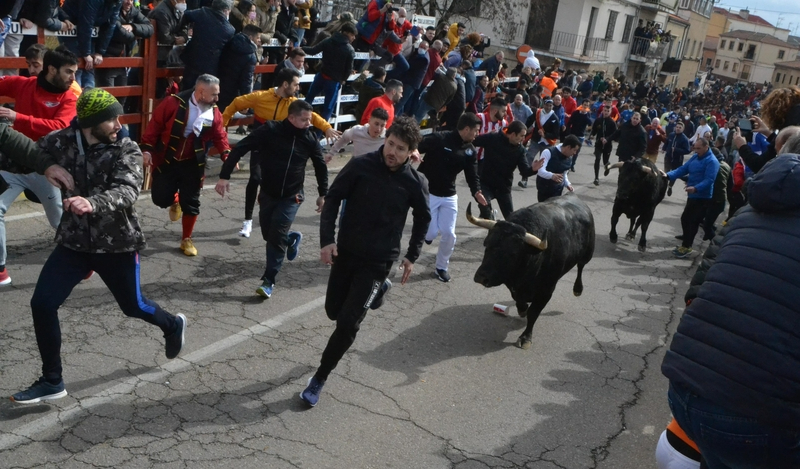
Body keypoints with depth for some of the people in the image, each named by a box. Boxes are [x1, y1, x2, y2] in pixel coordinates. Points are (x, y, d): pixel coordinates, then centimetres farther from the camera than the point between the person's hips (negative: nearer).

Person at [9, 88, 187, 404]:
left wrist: (92, 203, -49)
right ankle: (52, 381, 12)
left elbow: (127, 192, -32)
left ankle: (173, 326, 49)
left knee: (133, 306, 14)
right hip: (74, 242, 3)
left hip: (117, 245, -2)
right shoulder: (61, 141, -7)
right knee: (42, 304, -6)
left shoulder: (126, 150, -15)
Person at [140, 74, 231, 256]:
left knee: (191, 203, 5)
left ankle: (186, 240, 23)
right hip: (166, 160, -2)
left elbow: (219, 136, 5)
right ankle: (174, 201, 36)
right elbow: (155, 125, -11)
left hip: (192, 164, 2)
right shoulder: (173, 103, -18)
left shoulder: (214, 113, -7)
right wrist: (147, 148, -13)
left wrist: (226, 154, -11)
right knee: (160, 197, -3)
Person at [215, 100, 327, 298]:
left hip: (291, 197, -1)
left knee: (277, 237, -8)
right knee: (268, 234, 10)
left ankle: (269, 280, 2)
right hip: (268, 194, 1)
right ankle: (292, 239, 43)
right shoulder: (270, 130, -16)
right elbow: (240, 148, -16)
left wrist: (323, 194, 13)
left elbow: (320, 166, 10)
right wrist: (224, 176, -21)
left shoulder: (309, 139, -7)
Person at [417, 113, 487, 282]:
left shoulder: (470, 151, 2)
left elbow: (472, 175, -2)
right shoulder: (439, 139, -17)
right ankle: (427, 231, 29)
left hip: (449, 197, 5)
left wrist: (476, 192, -22)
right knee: (431, 233, -9)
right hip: (428, 193, -5)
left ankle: (441, 267, 23)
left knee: (449, 234, 2)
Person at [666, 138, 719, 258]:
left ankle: (686, 247, 5)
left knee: (693, 222, -4)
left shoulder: (712, 161, -17)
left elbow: (709, 180, -26)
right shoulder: (695, 157, 8)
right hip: (693, 195, 9)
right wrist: (668, 175, -11)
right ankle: (687, 241, 34)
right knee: (685, 219, 18)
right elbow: (683, 169, 4)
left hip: (703, 198, -9)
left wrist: (695, 188, -41)